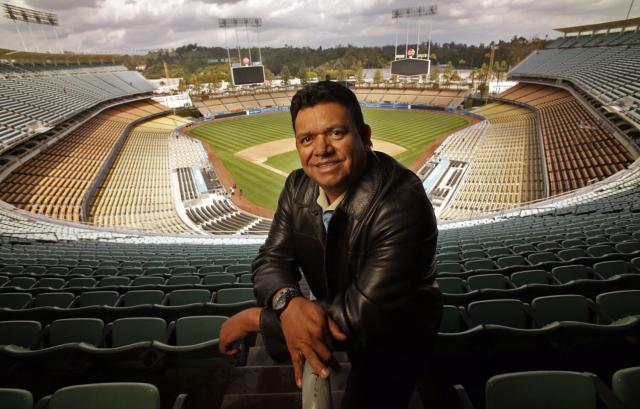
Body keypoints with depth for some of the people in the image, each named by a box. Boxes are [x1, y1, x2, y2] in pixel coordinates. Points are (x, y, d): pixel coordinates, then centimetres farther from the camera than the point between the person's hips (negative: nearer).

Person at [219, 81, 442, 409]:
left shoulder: (402, 204, -31)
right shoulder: (299, 186, -10)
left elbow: (363, 316, -32)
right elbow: (271, 260, -8)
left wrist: (256, 318, -25)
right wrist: (288, 303, -31)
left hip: (395, 335, -5)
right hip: (332, 315, 6)